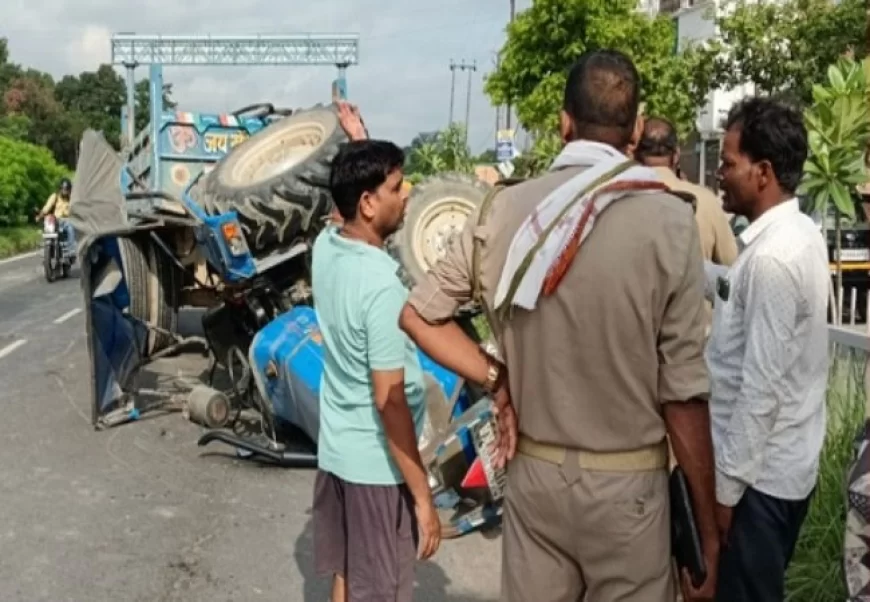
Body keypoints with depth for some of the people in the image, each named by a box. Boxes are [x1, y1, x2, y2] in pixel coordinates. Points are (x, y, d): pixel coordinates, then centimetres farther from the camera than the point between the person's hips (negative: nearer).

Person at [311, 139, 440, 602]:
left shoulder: (325, 247, -2)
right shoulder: (381, 286, -26)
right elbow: (389, 401, -25)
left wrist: (357, 142, 31)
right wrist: (423, 496, -18)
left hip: (335, 450, 8)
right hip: (377, 464, -8)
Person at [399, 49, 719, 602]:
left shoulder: (503, 211, -5)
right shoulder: (668, 221, -15)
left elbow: (419, 315, 3)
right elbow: (684, 392, -14)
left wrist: (497, 380, 2)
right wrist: (709, 529, -5)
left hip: (532, 471, 4)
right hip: (626, 482, -3)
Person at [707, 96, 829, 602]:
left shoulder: (773, 257, -25)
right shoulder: (797, 233, 5)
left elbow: (761, 388, -24)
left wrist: (727, 484, -19)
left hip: (760, 471, -9)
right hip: (784, 463, 9)